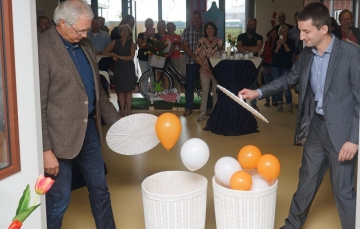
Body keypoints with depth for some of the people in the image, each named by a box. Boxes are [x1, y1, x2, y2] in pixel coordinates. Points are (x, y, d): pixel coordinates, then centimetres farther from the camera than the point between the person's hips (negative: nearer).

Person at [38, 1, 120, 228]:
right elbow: (38, 105, -17)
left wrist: (118, 121, 15)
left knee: (100, 190, 19)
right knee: (59, 201, 6)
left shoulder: (85, 45, 8)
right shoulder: (43, 48, -16)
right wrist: (46, 150, -18)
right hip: (61, 136, -7)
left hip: (90, 129, 7)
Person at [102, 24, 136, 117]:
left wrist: (119, 57, -8)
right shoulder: (115, 42, 6)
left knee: (128, 90, -2)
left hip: (129, 69, 0)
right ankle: (122, 110, 6)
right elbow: (105, 52, 0)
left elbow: (131, 57, -6)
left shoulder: (131, 43, 5)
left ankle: (128, 111, 3)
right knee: (121, 90, -1)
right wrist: (113, 55, -12)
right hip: (118, 69, 0)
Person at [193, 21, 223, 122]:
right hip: (205, 70, 0)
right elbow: (196, 54, -1)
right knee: (205, 92, 2)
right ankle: (203, 113, 8)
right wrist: (204, 66, -9)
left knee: (216, 92, 6)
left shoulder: (219, 41, 1)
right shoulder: (201, 41, 1)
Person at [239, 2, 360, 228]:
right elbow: (290, 78, 19)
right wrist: (258, 92, 8)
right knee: (306, 182, 19)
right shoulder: (307, 54, 2)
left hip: (341, 131, -6)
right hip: (316, 127, 6)